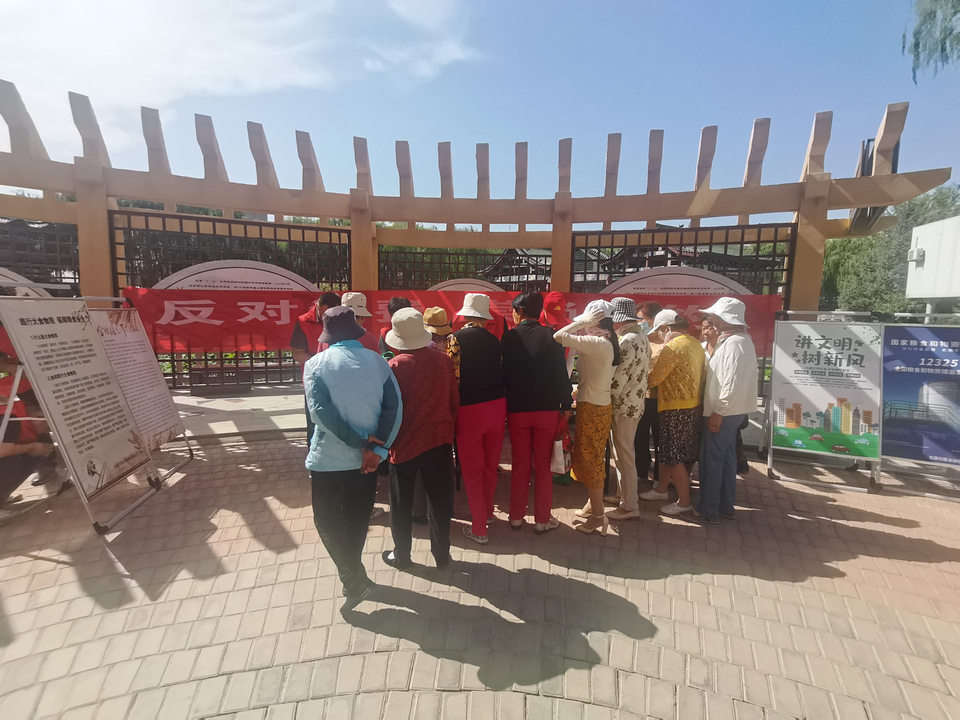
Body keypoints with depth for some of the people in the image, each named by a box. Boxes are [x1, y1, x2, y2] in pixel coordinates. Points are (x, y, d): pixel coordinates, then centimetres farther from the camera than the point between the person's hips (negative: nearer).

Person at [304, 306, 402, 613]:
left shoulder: (316, 364, -7)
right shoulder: (377, 361, -1)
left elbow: (321, 411, -19)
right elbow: (395, 407, -12)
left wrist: (360, 441, -14)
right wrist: (375, 448, -15)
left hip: (329, 458, -3)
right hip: (366, 459, 3)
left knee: (327, 521, 16)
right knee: (358, 519, 21)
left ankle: (355, 580, 7)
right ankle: (351, 574, 38)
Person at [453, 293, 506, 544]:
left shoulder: (455, 339, -9)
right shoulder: (493, 340, 2)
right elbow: (501, 372, 7)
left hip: (469, 408, -4)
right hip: (496, 405, 4)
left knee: (472, 469, 7)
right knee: (490, 465, 19)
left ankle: (479, 529, 16)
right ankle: (487, 512, 38)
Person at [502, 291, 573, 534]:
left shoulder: (508, 337, -3)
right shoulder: (550, 335, -6)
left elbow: (504, 372, 0)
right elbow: (561, 373, -9)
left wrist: (507, 404, 9)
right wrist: (566, 405, 1)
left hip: (517, 409, 1)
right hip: (547, 409, -1)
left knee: (520, 464, 13)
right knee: (543, 465, 10)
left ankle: (516, 516, 23)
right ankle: (542, 519, 18)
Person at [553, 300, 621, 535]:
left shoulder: (597, 343, -22)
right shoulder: (608, 343, 5)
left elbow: (559, 336, -24)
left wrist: (583, 322, -14)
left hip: (591, 409, -9)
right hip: (600, 405, 9)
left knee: (589, 460, 3)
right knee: (593, 458, 19)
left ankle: (598, 516, 14)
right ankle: (593, 504, 34)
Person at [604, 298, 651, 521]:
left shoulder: (628, 341, -19)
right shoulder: (641, 337, 11)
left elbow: (619, 378, -22)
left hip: (624, 405, -10)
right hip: (634, 402, 10)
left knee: (624, 454, -1)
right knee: (623, 452, 19)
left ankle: (629, 506, 10)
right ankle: (624, 494, 31)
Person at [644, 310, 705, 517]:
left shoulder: (672, 347, -19)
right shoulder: (695, 344, 9)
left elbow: (654, 378, -19)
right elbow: (702, 376, 14)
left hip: (676, 408, -9)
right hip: (692, 404, 9)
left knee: (675, 457, 3)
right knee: (672, 452, 19)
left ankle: (684, 502, 13)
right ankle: (661, 489, 32)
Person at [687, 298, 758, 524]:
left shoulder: (734, 342, -19)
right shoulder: (736, 339, 14)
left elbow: (733, 382, -24)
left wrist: (718, 412, -22)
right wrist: (720, 410, 16)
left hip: (724, 412, -10)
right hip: (731, 411, 10)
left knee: (711, 460, -2)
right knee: (726, 458, 16)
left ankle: (708, 510, 7)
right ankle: (725, 506, 26)